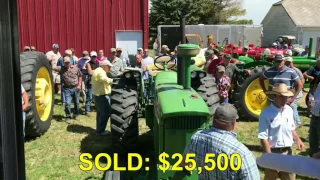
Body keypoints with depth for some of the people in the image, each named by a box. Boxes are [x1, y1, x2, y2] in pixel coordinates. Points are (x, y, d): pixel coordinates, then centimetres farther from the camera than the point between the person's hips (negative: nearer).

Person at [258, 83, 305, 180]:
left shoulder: (289, 110, 2)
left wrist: (297, 140, -2)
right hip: (273, 152, -5)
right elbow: (263, 138, -16)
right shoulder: (266, 113, -16)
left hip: (288, 151, 5)